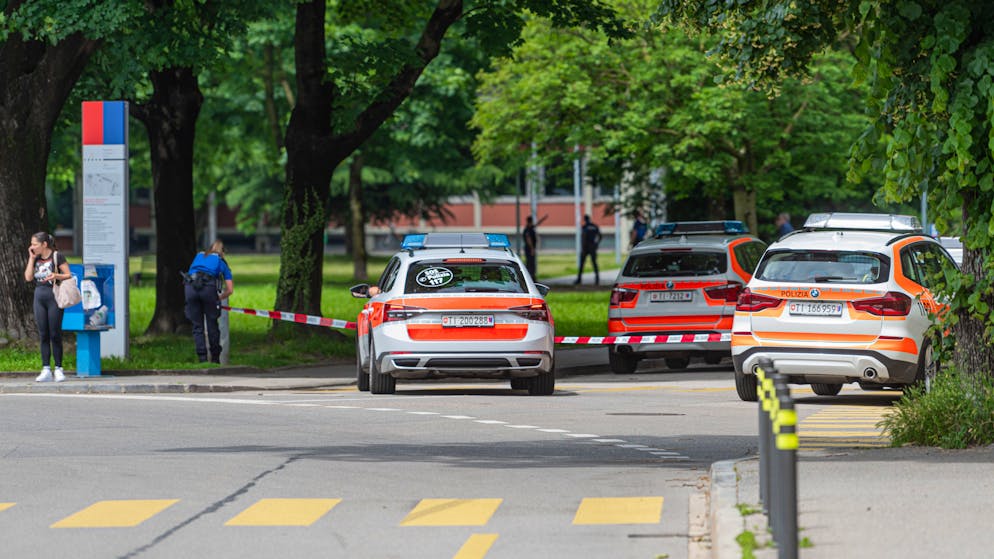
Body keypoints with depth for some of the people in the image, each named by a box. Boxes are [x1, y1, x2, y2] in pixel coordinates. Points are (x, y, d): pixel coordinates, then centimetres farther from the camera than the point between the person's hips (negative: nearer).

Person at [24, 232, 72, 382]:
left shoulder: (57, 257, -4)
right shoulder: (35, 259, 11)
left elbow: (68, 275, -4)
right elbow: (28, 278, 2)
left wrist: (56, 275, -22)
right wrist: (31, 259, 0)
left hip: (54, 296, -5)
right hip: (39, 296, 5)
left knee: (55, 335, -4)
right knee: (43, 335, 3)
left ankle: (58, 369, 3)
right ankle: (46, 370, 3)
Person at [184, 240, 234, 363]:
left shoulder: (199, 256, 31)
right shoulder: (222, 262, 23)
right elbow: (230, 290, 17)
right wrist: (218, 298, 33)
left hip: (190, 286, 2)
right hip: (208, 287, -2)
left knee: (197, 326, 8)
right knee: (212, 324, 10)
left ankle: (202, 358, 1)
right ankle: (215, 358, 12)